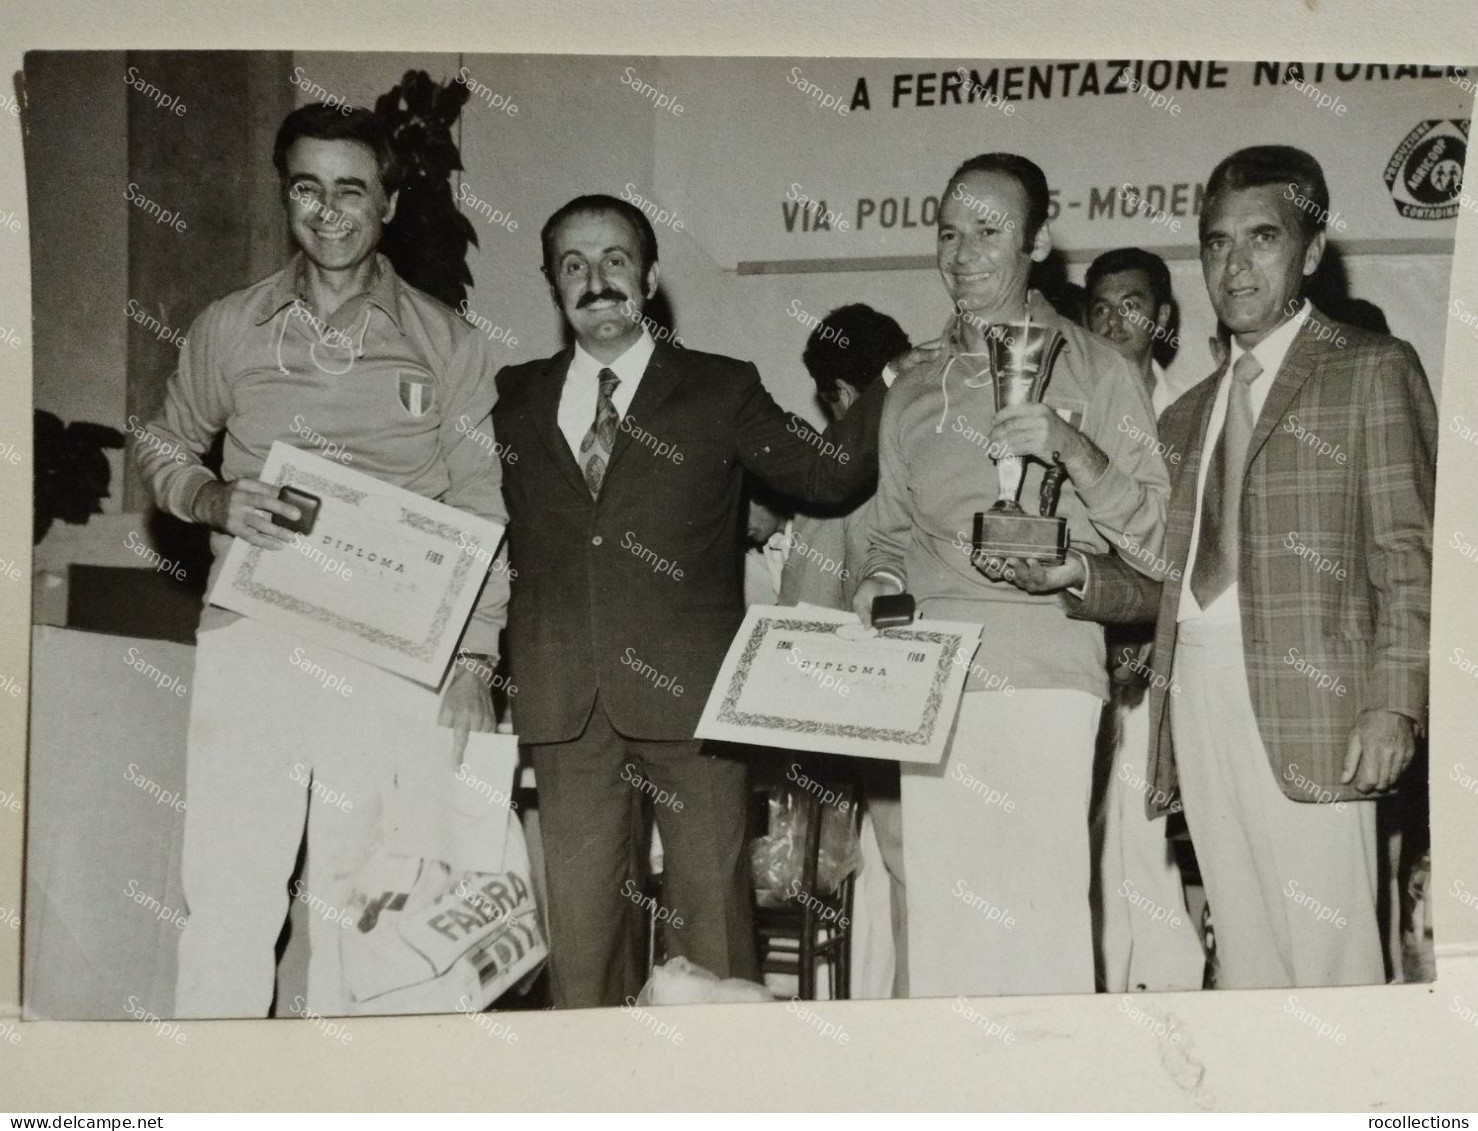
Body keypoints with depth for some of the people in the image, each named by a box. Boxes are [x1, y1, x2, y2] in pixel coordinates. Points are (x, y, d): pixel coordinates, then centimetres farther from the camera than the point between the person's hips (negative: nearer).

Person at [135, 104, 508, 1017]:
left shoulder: (446, 344, 5)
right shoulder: (230, 329, 11)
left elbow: (479, 512, 4)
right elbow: (164, 446, 21)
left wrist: (473, 662, -5)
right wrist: (214, 502, -2)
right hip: (248, 643, 2)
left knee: (360, 903, 2)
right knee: (226, 899, 1)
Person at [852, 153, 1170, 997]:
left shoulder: (1094, 371, 6)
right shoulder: (913, 391, 18)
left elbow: (1154, 533, 2)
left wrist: (1074, 448, -13)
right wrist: (881, 580, 2)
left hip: (1045, 674, -3)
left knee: (1043, 911, -9)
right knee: (937, 913, 2)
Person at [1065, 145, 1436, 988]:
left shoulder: (1371, 370, 5)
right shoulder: (1190, 411, 22)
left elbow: (1408, 554, -3)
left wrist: (1394, 700, -13)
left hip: (1306, 708, -5)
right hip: (1198, 697, 5)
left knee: (1327, 954, -8)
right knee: (1243, 958, 6)